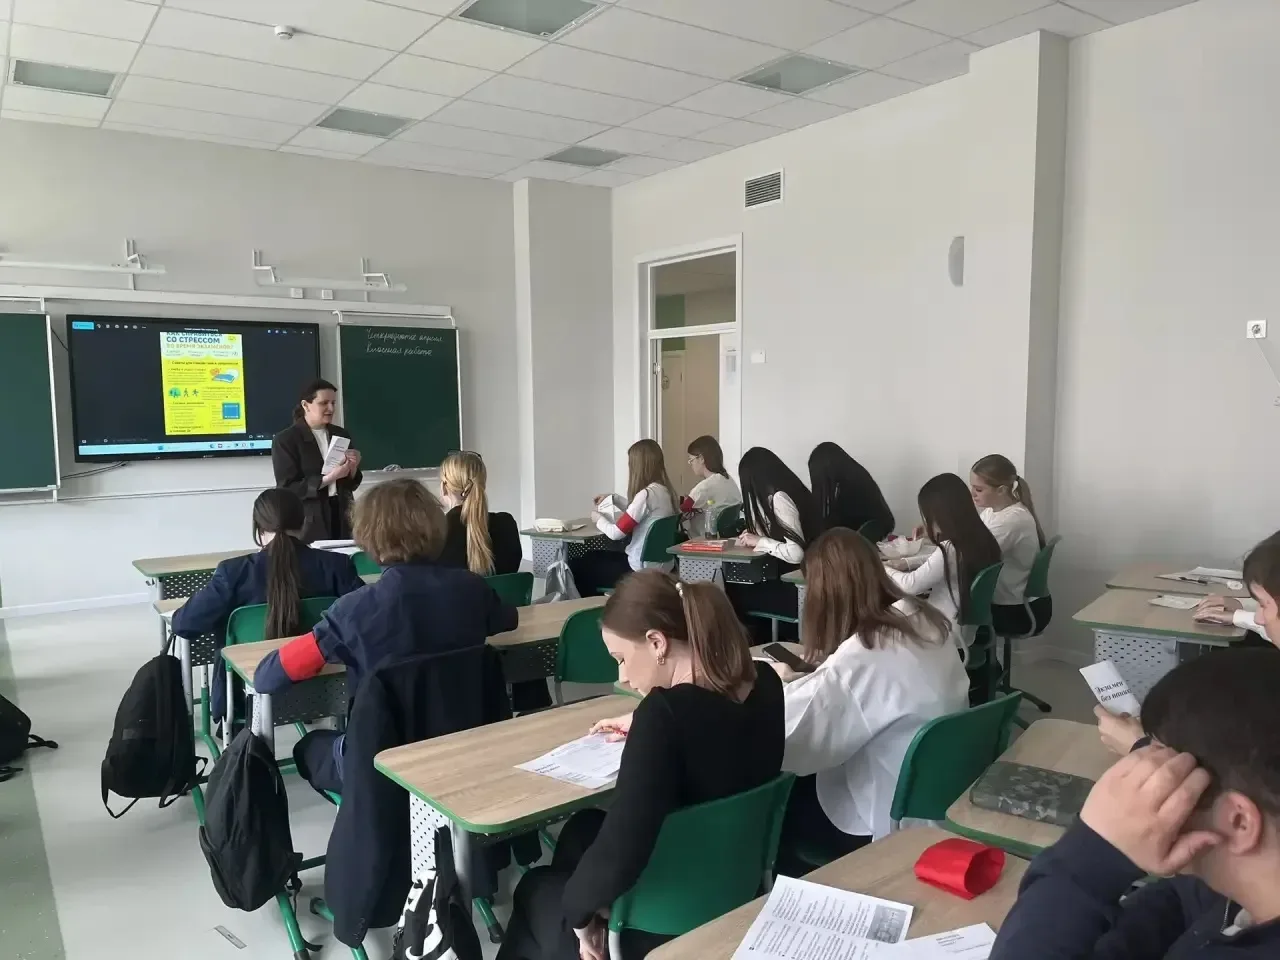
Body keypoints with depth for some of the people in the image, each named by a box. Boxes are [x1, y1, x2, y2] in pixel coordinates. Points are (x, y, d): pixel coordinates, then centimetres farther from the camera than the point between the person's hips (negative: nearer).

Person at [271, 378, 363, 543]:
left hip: (342, 520, 4)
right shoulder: (285, 440, -5)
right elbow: (287, 489, -11)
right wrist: (329, 478, -19)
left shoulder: (341, 435, 9)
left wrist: (353, 467, -8)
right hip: (308, 525, -4)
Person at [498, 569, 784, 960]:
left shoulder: (667, 711, -32)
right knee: (584, 827, 30)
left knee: (534, 888, 24)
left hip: (664, 928, -7)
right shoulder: (765, 683, -8)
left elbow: (617, 858, -34)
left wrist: (579, 910, -15)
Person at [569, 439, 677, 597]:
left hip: (640, 570, -9)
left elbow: (616, 533, -19)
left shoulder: (647, 494, -23)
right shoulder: (665, 490, 4)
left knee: (576, 566, 10)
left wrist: (598, 519, 1)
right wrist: (612, 499, 24)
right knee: (591, 556, 27)